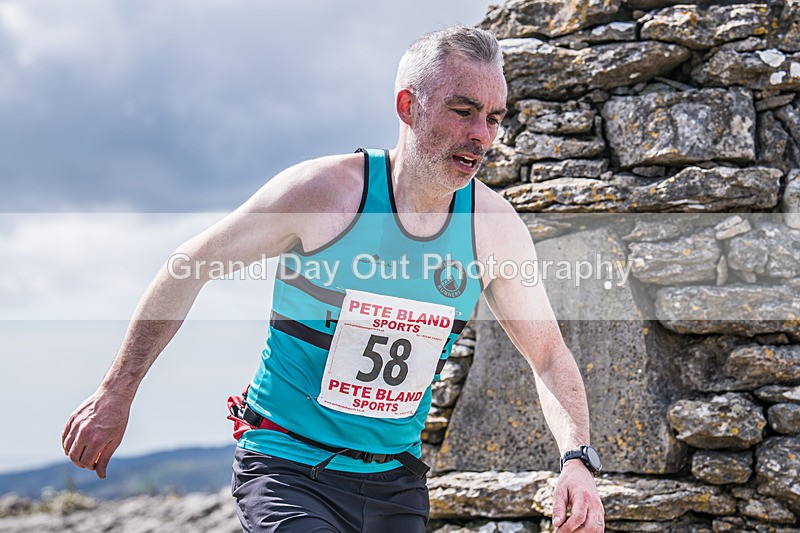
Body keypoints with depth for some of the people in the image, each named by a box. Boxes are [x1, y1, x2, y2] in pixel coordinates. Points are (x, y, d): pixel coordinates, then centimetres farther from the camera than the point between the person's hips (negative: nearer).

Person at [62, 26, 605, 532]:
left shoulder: (494, 226, -4)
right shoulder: (325, 189, -15)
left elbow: (549, 355, 7)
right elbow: (191, 266, -4)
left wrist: (576, 459, -11)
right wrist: (116, 396, -1)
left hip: (395, 483, 5)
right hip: (287, 468, -5)